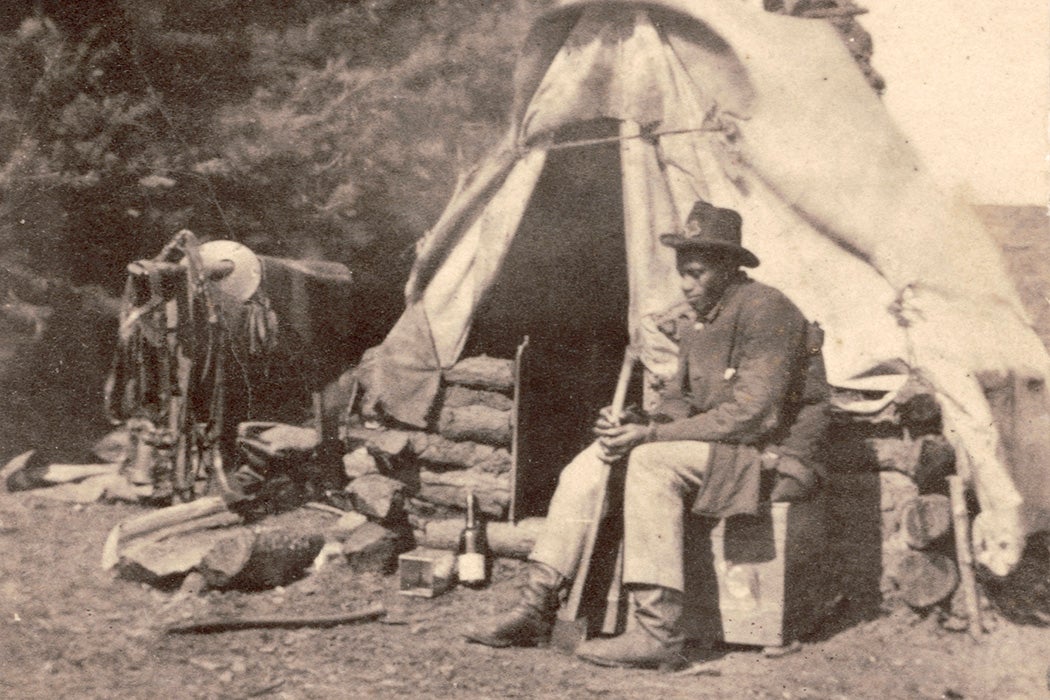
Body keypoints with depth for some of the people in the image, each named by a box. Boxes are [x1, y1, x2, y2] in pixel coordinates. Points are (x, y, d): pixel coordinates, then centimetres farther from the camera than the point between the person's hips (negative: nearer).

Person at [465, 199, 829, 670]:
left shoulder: (765, 310, -17)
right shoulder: (696, 318, 10)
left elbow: (749, 415, -24)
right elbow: (681, 397, 15)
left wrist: (652, 435, -24)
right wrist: (635, 427, -8)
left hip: (772, 458, -8)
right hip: (716, 446, 8)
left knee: (652, 462, -32)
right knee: (589, 464, -7)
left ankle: (658, 631, -31)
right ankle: (536, 607, -6)